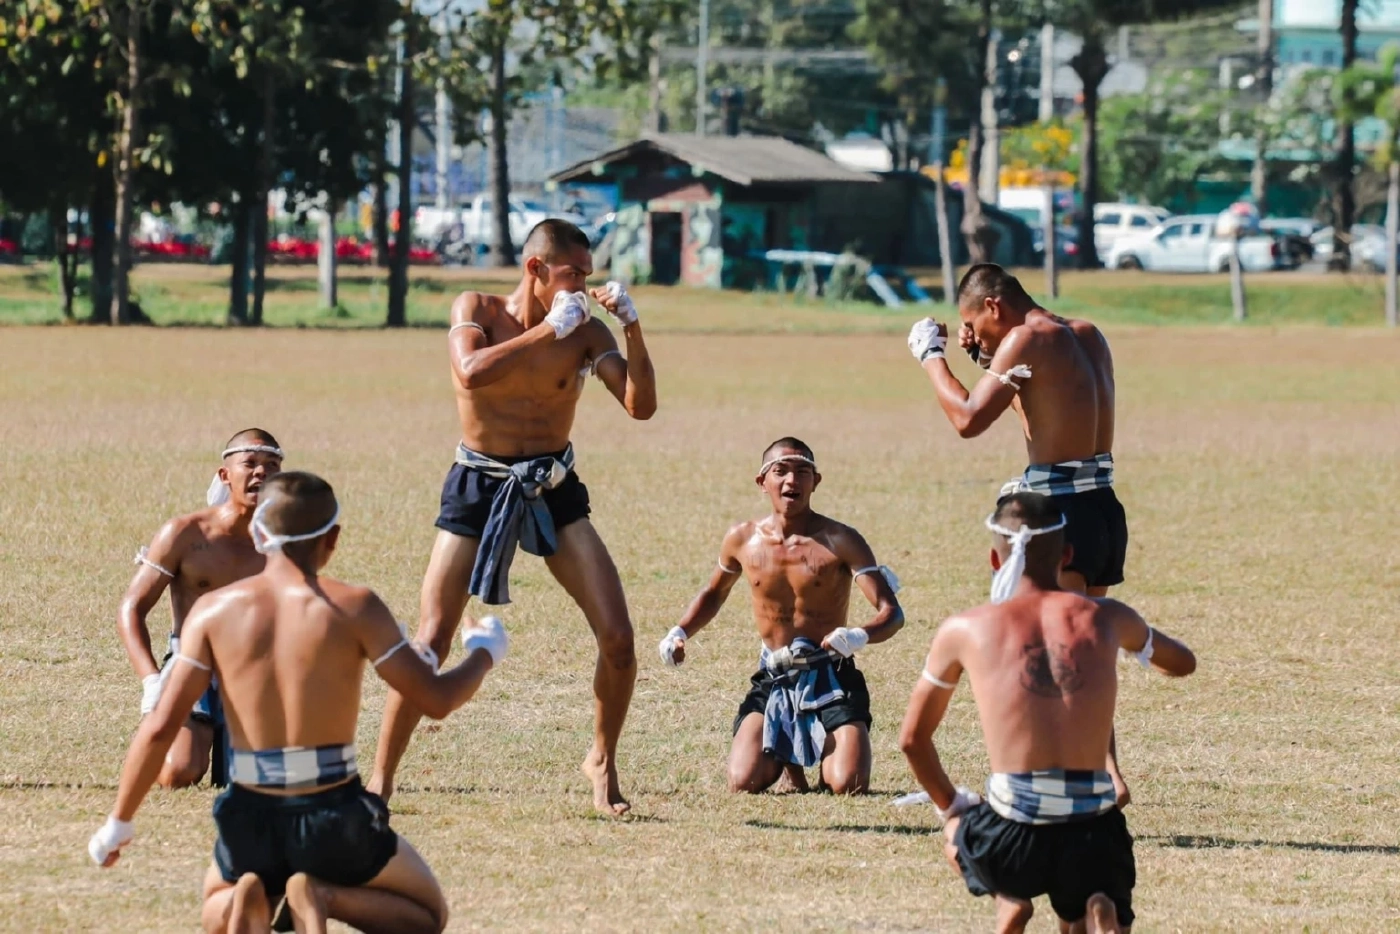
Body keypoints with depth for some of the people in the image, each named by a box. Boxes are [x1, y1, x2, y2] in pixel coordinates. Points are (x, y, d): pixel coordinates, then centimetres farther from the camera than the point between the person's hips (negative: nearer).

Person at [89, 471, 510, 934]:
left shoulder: (213, 611, -3)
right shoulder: (353, 608, -10)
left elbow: (160, 727, -6)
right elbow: (436, 699, -6)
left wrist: (119, 821, 5)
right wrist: (483, 654, 15)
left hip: (250, 823, 2)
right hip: (333, 818, -2)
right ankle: (325, 896, -10)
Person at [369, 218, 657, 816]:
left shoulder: (583, 332, 0)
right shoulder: (476, 310, -5)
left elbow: (641, 406, -8)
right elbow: (471, 372, -26)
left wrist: (632, 330, -19)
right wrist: (548, 331, -25)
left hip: (554, 491, 2)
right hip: (478, 488, -2)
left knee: (617, 638, -6)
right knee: (431, 640, -8)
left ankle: (602, 761, 15)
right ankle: (380, 778, 1)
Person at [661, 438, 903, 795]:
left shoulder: (839, 541, -8)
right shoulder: (743, 540, 3)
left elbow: (892, 613, -15)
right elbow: (713, 593, 24)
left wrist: (860, 636, -38)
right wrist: (680, 633, 6)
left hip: (831, 680, -2)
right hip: (773, 681, 2)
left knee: (848, 786, -21)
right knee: (744, 784, -18)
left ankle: (827, 754, 19)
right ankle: (785, 755, 20)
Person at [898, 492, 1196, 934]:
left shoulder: (963, 631, 5)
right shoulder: (1106, 618, 9)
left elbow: (913, 739, 18)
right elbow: (1182, 663, 32)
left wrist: (951, 807, 34)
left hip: (1009, 842, 1)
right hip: (1094, 838, -1)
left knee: (958, 830, 36)